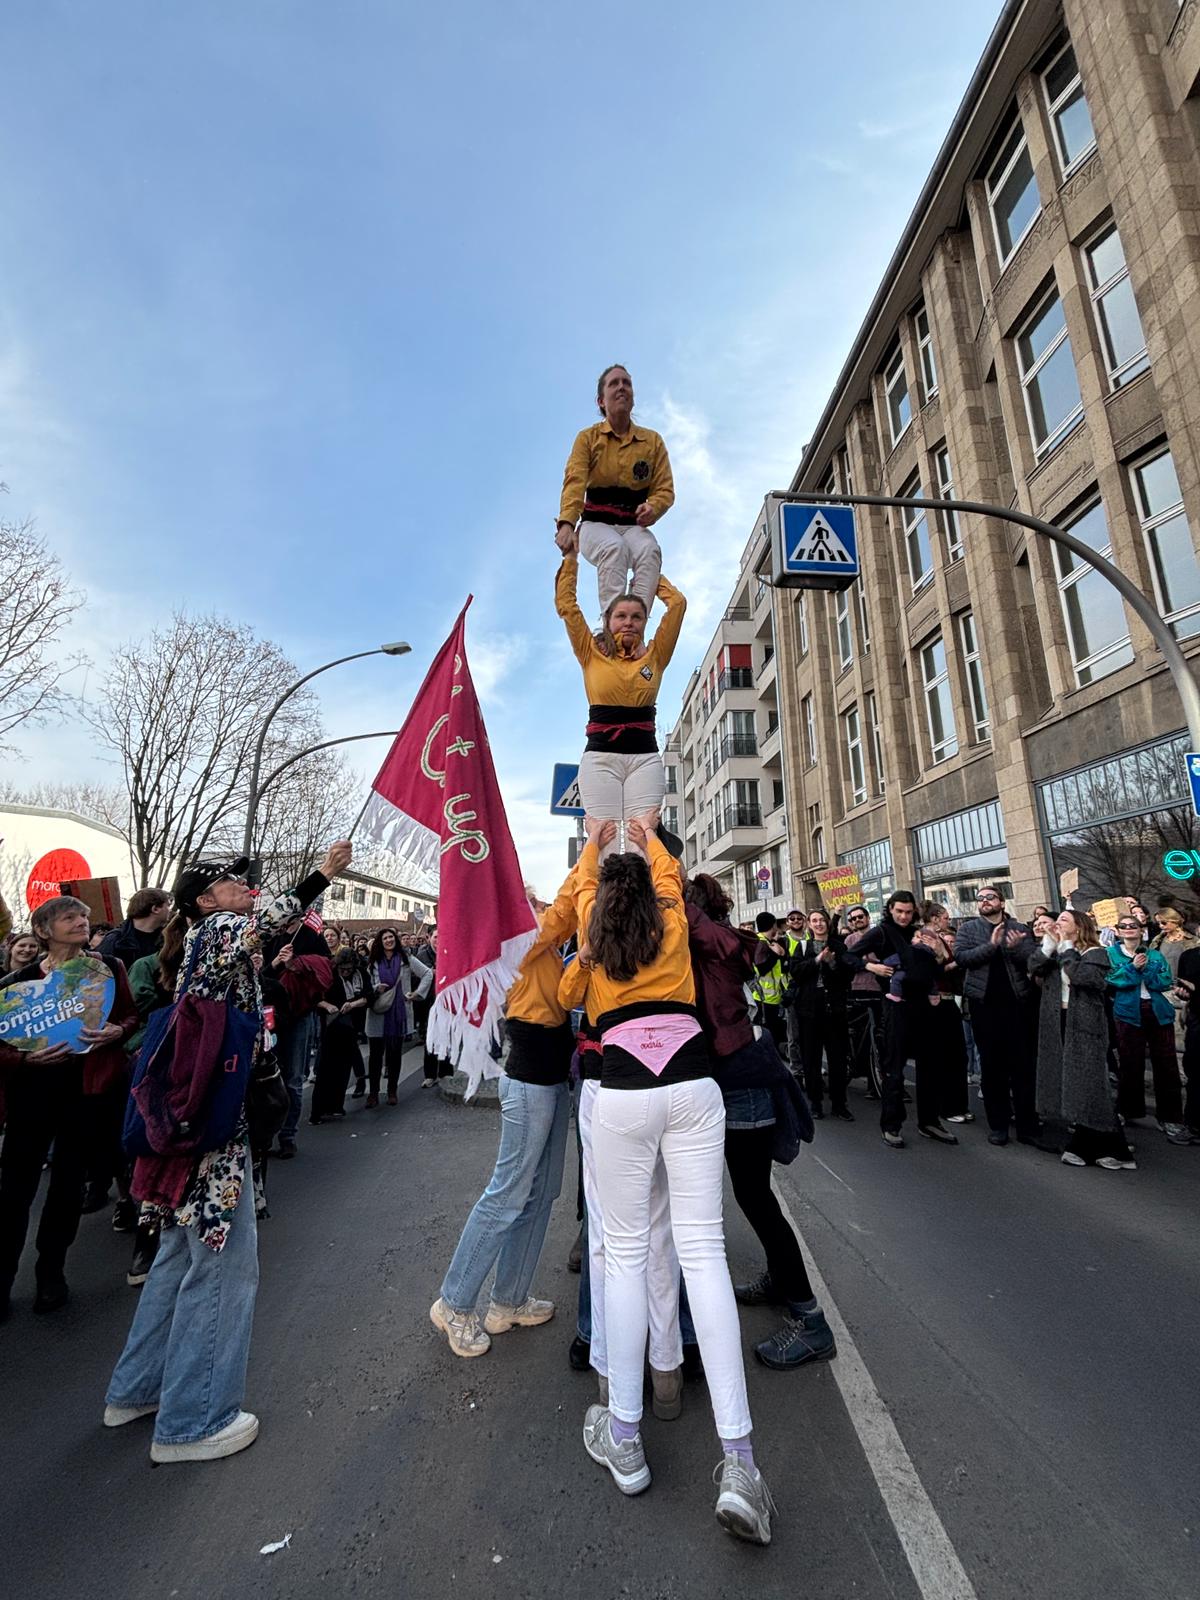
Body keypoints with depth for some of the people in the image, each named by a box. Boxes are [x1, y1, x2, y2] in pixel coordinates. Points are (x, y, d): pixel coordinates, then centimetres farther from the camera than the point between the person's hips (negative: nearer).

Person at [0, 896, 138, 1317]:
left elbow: (131, 1015, 2)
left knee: (69, 1182, 13)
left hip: (88, 1087, 1)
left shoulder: (107, 968, -3)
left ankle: (51, 1271, 32)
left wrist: (116, 1032, -18)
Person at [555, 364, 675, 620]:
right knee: (614, 548, -36)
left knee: (651, 551, -33)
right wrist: (566, 524, -34)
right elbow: (574, 482, -14)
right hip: (595, 524, -1)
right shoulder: (588, 438, 3)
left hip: (634, 526, 2)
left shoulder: (653, 441, 9)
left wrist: (653, 507, -24)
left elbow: (665, 489, 3)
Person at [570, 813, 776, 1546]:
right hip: (693, 1087, 1)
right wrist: (648, 833, 49)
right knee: (703, 1249, 3)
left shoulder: (594, 932, 11)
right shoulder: (673, 922, 11)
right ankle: (738, 1459, 4)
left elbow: (585, 882, 33)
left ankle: (624, 1438, 22)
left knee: (626, 1250, 12)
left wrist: (596, 838, 50)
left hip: (622, 1095, 0)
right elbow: (669, 872, 32)